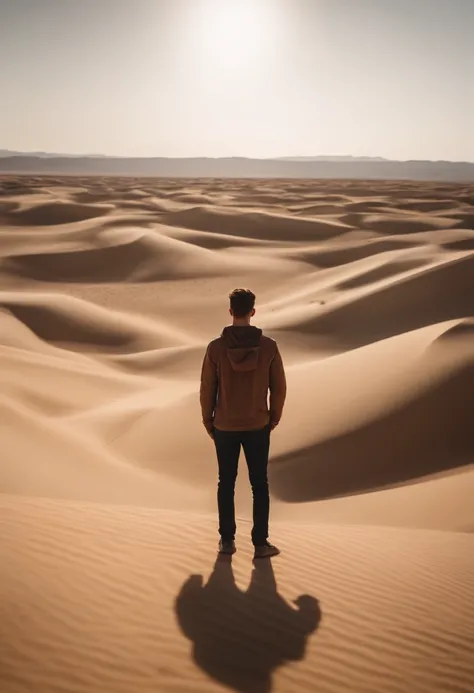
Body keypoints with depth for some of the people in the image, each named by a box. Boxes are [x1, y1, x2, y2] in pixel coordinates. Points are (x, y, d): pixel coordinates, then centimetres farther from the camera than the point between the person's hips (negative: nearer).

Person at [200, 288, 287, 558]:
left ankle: (227, 540, 23)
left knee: (226, 483, 15)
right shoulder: (268, 346, -11)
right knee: (260, 485, 12)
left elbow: (207, 389, -7)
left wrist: (208, 421, 9)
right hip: (258, 426, 0)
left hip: (225, 426, 0)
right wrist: (274, 417, 11)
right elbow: (279, 387, -5)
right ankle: (260, 543, 15)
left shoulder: (216, 347, -13)